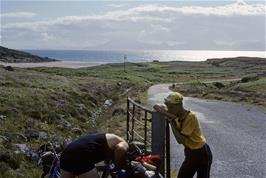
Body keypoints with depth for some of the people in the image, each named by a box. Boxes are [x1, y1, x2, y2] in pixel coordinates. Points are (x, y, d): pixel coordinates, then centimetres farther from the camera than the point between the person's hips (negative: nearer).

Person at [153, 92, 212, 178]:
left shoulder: (190, 116, -25)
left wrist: (172, 122, -21)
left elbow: (181, 140, -25)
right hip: (190, 153, 8)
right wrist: (167, 114, -16)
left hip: (201, 153, -8)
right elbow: (156, 106, 3)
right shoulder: (176, 115, -3)